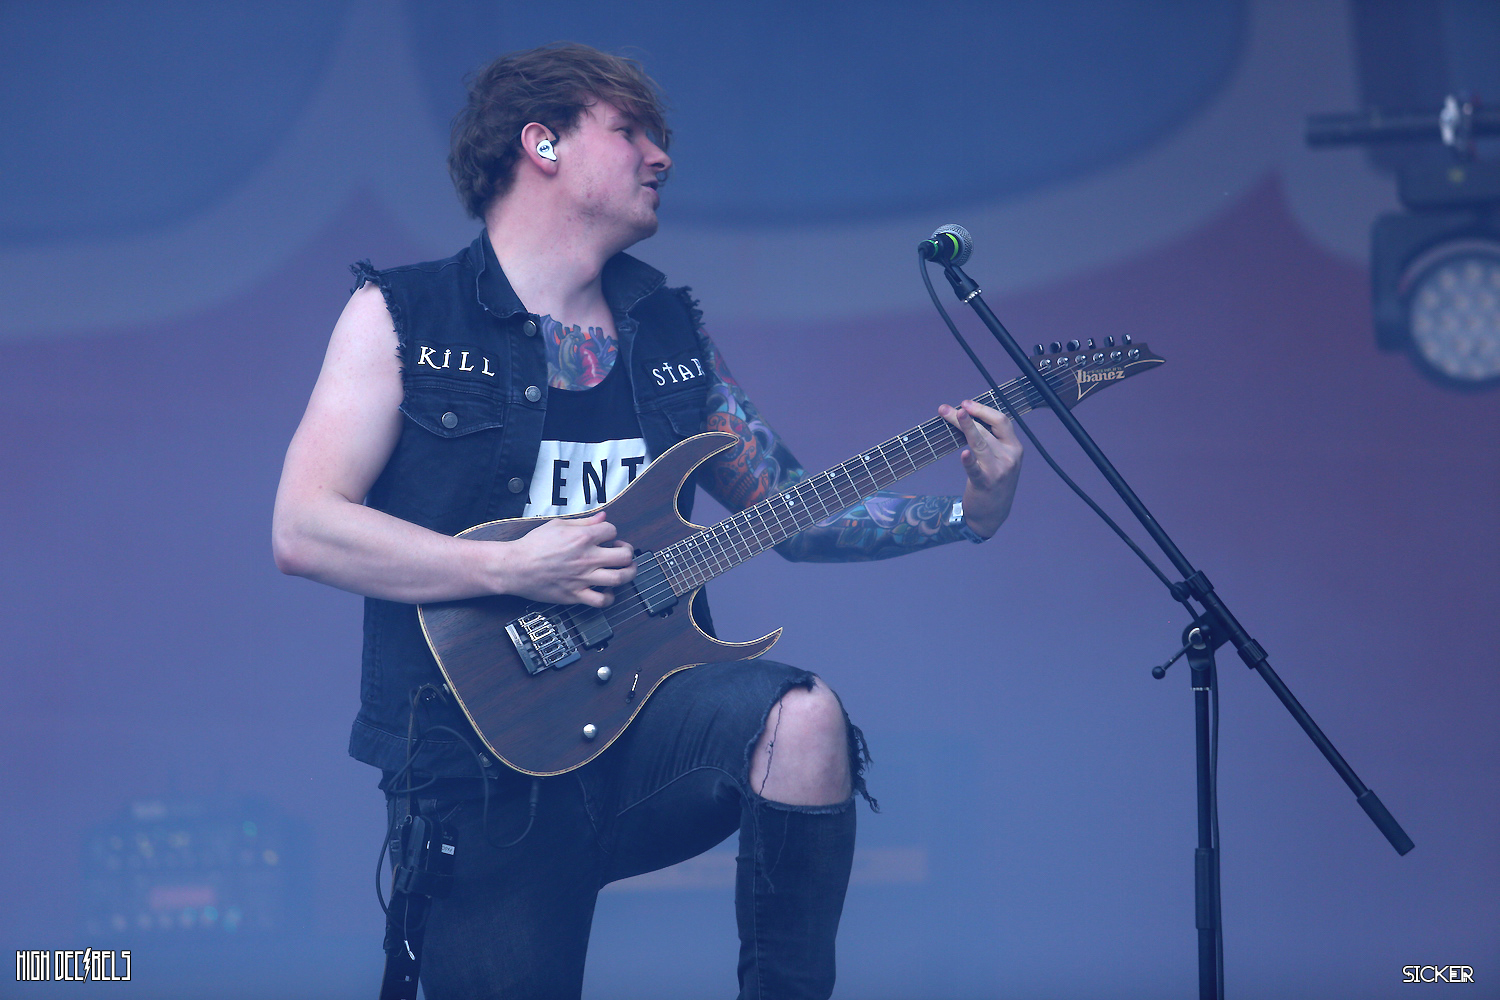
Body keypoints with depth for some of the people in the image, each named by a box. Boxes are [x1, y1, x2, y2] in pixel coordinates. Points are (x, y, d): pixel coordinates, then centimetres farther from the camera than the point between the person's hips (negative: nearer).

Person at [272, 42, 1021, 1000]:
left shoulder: (671, 330, 15)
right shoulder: (403, 317, 1)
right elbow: (303, 529, -8)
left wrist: (965, 514, 4)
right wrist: (508, 569, -16)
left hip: (647, 718, 3)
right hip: (481, 759, -3)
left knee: (802, 718, -28)